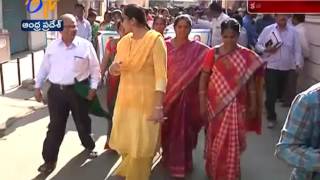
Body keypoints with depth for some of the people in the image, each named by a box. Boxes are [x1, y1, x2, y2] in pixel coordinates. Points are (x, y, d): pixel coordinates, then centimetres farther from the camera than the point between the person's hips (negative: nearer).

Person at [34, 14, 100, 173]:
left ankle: (89, 146, 42)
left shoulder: (85, 45, -5)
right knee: (55, 126, 6)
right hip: (56, 91, 2)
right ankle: (50, 159, 17)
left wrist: (93, 87, -6)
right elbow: (44, 68, 12)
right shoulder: (52, 46, 3)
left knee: (82, 121, 15)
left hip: (79, 90, -1)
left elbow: (95, 68, 0)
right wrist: (38, 87, 10)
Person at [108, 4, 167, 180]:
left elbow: (161, 75, -19)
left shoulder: (155, 39, -15)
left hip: (146, 100, -6)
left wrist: (158, 106, -23)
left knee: (142, 144, 7)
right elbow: (114, 69, 13)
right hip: (125, 97, 6)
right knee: (124, 139, 19)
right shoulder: (123, 41, 5)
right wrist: (113, 68, -13)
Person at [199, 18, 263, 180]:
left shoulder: (247, 56, -1)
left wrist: (253, 105, 2)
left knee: (233, 141, 5)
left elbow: (251, 81, 3)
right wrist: (202, 103, -7)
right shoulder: (213, 53, -5)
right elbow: (203, 78, -3)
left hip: (237, 105, 0)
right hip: (216, 104, 0)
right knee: (215, 140, 12)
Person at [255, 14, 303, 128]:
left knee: (279, 92, 17)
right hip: (271, 66, -3)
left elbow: (297, 49, 2)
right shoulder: (268, 30, -2)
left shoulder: (293, 31, 2)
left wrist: (298, 64, -9)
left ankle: (269, 106, 44)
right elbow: (258, 45, 2)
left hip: (286, 67, 3)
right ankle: (271, 117, 10)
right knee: (271, 93, -4)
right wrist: (266, 49, -17)